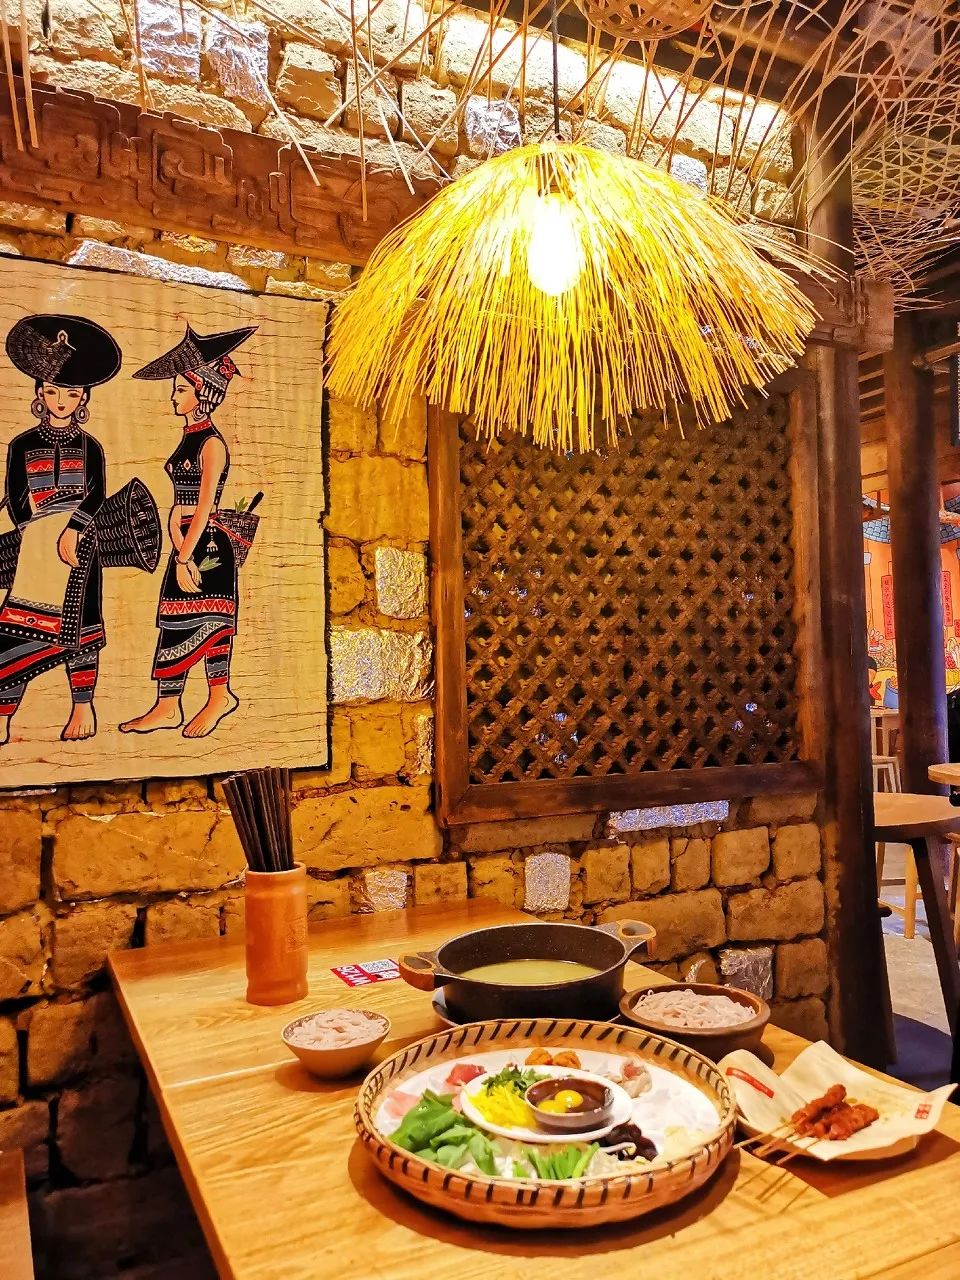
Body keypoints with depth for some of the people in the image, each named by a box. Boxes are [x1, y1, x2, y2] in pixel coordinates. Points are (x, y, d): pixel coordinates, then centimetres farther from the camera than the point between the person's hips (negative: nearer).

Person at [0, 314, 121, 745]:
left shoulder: (89, 446, 6)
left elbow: (97, 495, -3)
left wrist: (71, 531, -15)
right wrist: (38, 537, -5)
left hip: (78, 542, 0)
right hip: (35, 545, 1)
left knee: (78, 625, 4)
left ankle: (83, 709, 14)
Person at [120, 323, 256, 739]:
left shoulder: (212, 443, -11)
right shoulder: (187, 440, 14)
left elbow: (204, 506, -16)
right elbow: (178, 504, 10)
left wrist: (186, 556, -18)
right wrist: (179, 552, 1)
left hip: (208, 545, -9)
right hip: (186, 543, 9)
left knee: (208, 621, 0)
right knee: (173, 621, 9)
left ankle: (220, 696, 15)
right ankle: (167, 708, 16)